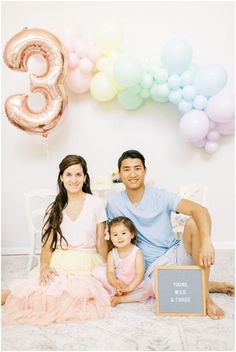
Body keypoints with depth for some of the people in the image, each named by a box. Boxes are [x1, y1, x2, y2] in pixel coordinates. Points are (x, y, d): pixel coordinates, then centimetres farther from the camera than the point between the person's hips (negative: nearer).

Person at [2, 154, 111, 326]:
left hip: (87, 264, 0)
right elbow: (47, 245, 5)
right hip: (58, 263, 1)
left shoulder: (96, 204, 1)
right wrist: (44, 267, -13)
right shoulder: (55, 208, 9)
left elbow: (101, 242, 2)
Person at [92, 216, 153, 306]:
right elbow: (110, 272, -12)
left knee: (148, 288, -32)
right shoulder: (112, 254, -6)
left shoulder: (137, 253, -15)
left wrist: (129, 287, -33)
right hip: (117, 282, 2)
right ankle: (115, 292, -15)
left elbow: (140, 274, -20)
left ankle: (120, 299, -27)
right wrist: (116, 284, -32)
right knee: (97, 271, -12)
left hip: (134, 283, -2)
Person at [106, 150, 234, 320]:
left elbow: (200, 210, -22)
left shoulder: (160, 196, -9)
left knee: (193, 223, -30)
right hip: (154, 266, 0)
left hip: (178, 253, 0)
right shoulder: (114, 202, -3)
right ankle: (208, 284, -1)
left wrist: (206, 242, -39)